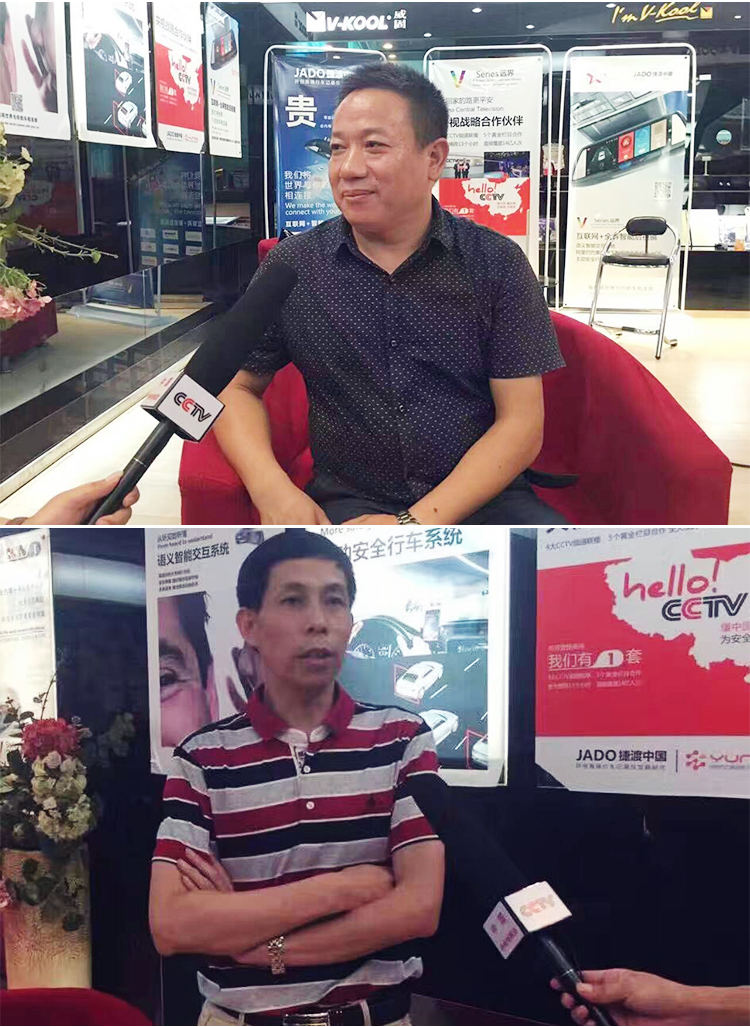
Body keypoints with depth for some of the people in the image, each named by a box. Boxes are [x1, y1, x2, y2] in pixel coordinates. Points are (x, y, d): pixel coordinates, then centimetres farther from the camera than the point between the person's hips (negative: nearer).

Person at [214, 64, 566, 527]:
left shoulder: (497, 263, 2)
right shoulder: (291, 266, 6)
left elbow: (521, 422, -2)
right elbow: (237, 387, 14)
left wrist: (417, 522, -14)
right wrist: (272, 490, -6)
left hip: (482, 497, 0)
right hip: (350, 501, 0)